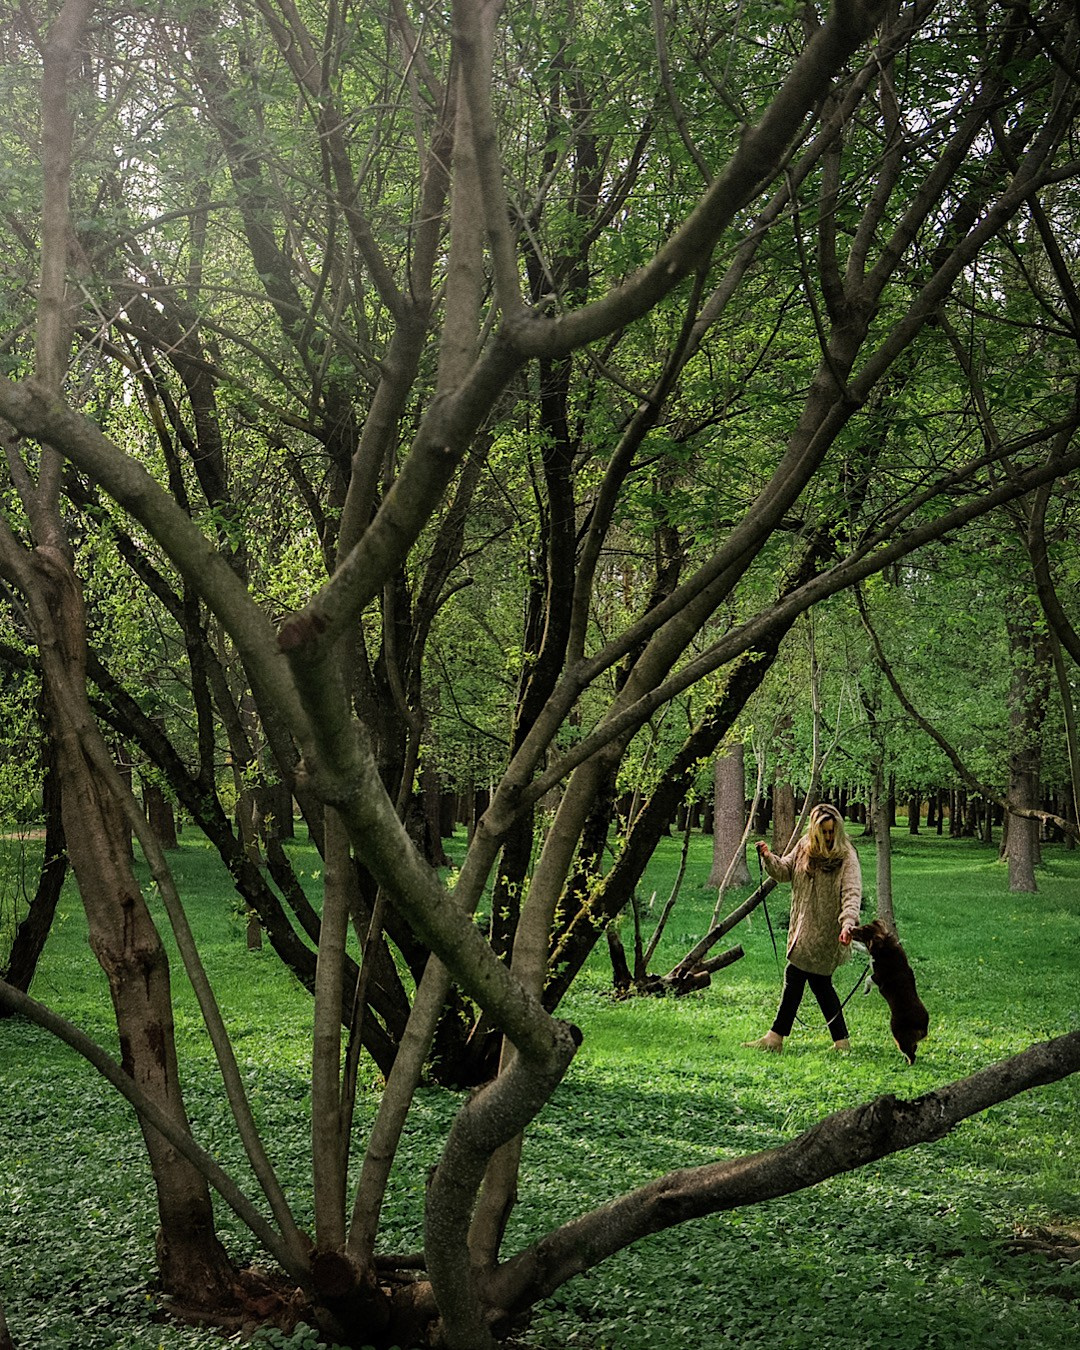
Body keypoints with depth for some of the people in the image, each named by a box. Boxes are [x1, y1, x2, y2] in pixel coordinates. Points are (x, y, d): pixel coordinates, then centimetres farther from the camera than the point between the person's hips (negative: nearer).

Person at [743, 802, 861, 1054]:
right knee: (820, 983, 10)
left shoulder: (846, 856, -11)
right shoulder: (804, 847, 7)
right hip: (804, 927, 7)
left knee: (795, 976, -6)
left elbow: (852, 893, -19)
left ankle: (775, 1038, 2)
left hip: (825, 932, -7)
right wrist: (769, 858, -9)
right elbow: (785, 871, 12)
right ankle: (841, 1041, 17)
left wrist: (848, 924, -34)